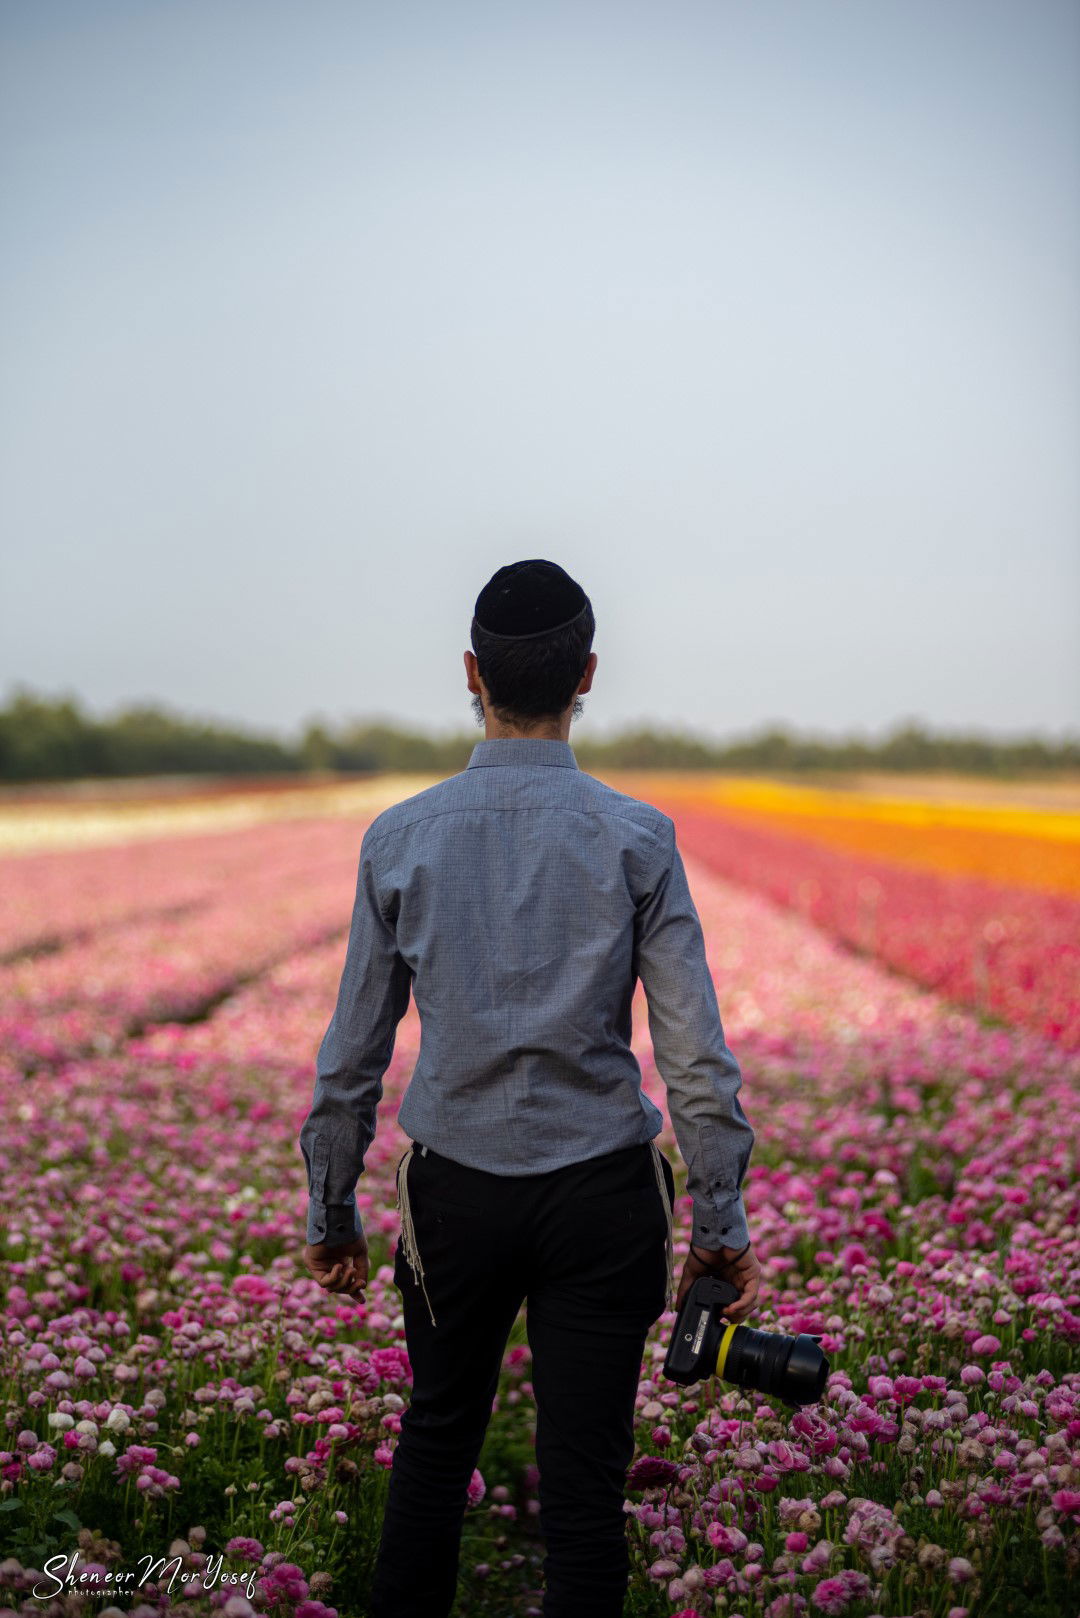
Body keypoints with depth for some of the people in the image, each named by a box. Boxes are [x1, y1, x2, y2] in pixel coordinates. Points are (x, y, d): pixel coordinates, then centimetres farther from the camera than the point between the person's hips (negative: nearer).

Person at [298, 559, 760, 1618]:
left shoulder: (401, 839, -3)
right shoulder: (635, 838, -7)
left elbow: (353, 1054, 2)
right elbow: (695, 1054, -8)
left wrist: (331, 1213, 13)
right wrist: (720, 1224, 2)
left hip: (455, 1188, 2)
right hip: (600, 1191, -1)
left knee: (436, 1438, 22)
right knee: (585, 1472, 7)